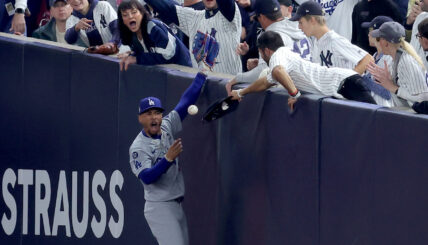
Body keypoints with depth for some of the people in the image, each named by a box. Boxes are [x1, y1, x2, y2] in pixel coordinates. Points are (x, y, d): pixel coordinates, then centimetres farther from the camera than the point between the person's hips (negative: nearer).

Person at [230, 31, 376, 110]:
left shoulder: (278, 55, 3)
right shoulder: (289, 55, 37)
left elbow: (278, 71, -24)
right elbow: (266, 82, 55)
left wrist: (294, 93, -17)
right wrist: (241, 93, 57)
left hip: (343, 81, -10)